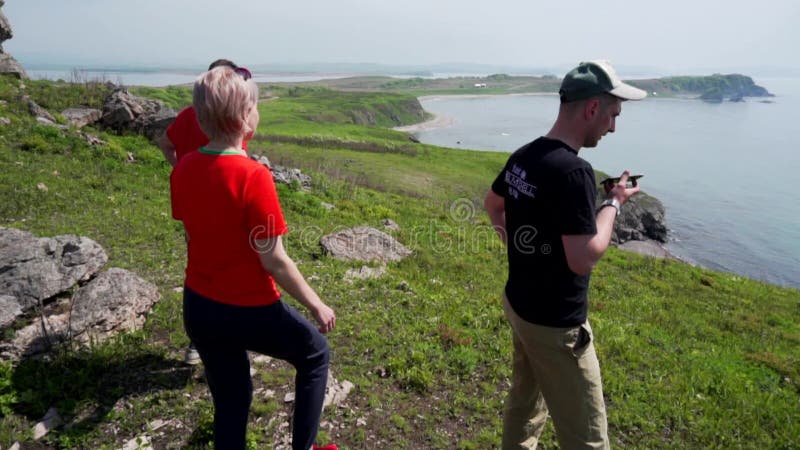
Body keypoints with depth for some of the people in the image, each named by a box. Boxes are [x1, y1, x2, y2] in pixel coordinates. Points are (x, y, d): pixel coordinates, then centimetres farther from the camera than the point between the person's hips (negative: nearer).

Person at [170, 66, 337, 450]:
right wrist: (316, 306, -8)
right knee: (315, 354, 22)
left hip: (197, 306, 7)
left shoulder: (182, 169, -3)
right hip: (249, 310, -6)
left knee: (229, 400, 23)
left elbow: (191, 235, 8)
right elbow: (274, 261, -21)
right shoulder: (253, 176, -24)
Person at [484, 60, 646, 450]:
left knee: (524, 403, 26)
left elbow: (492, 204, 20)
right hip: (555, 323, -9)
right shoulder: (572, 171, -26)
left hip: (518, 303, 9)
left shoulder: (522, 157, 2)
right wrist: (613, 203, -13)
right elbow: (583, 260, -26)